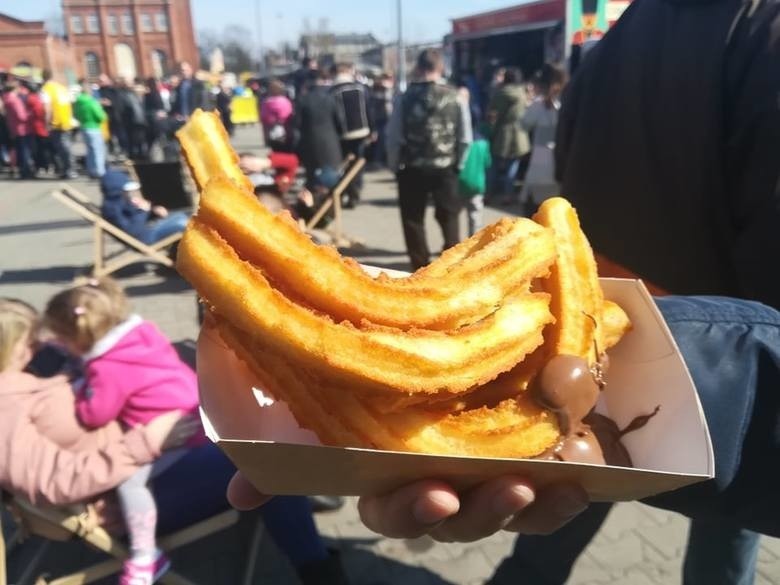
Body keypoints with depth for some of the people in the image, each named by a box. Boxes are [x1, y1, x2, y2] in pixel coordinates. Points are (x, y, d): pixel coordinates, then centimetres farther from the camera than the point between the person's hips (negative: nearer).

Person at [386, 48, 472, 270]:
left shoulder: (405, 98, -7)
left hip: (412, 168, -1)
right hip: (445, 168, 1)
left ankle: (421, 267, 15)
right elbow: (465, 137, -2)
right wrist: (457, 163, 10)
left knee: (413, 219, 11)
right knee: (449, 217, 14)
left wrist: (395, 165, 6)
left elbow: (394, 136, -6)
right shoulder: (454, 97, -3)